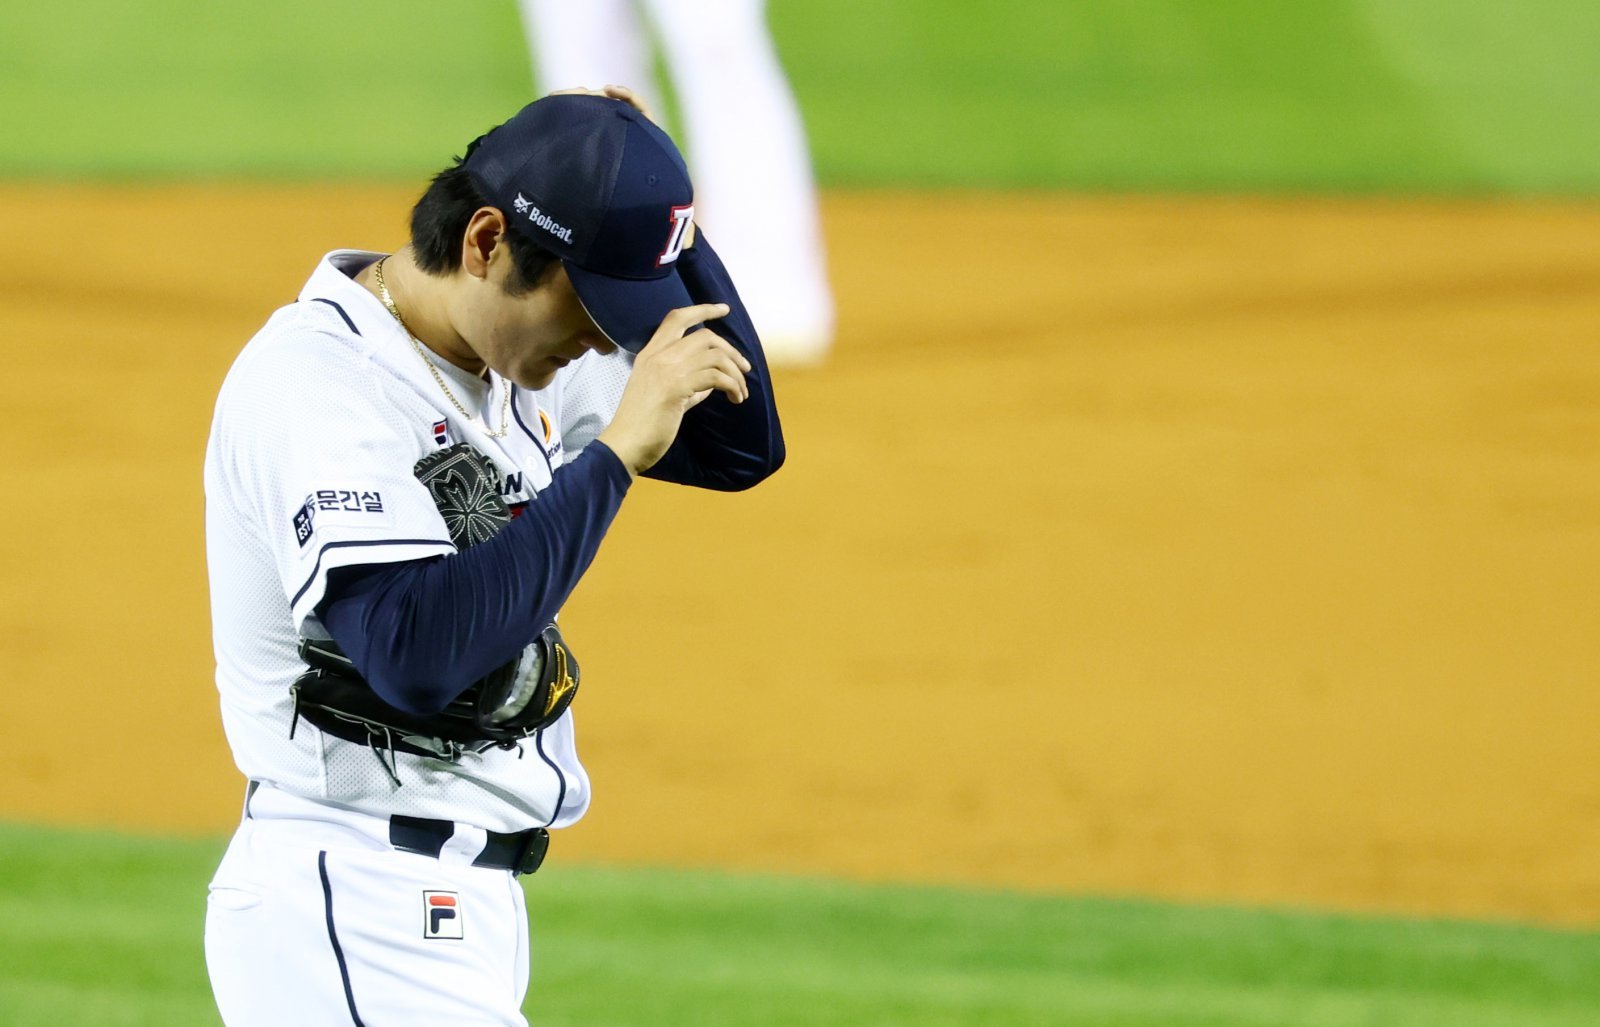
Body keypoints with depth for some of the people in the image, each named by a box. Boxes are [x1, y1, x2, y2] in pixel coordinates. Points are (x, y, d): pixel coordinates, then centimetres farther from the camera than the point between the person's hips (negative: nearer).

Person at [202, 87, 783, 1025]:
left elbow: (740, 446, 17)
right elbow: (419, 654, -32)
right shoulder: (317, 381, -19)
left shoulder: (516, 359, 9)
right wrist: (617, 450, -27)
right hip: (360, 922, -10)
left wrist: (672, 227, 2)